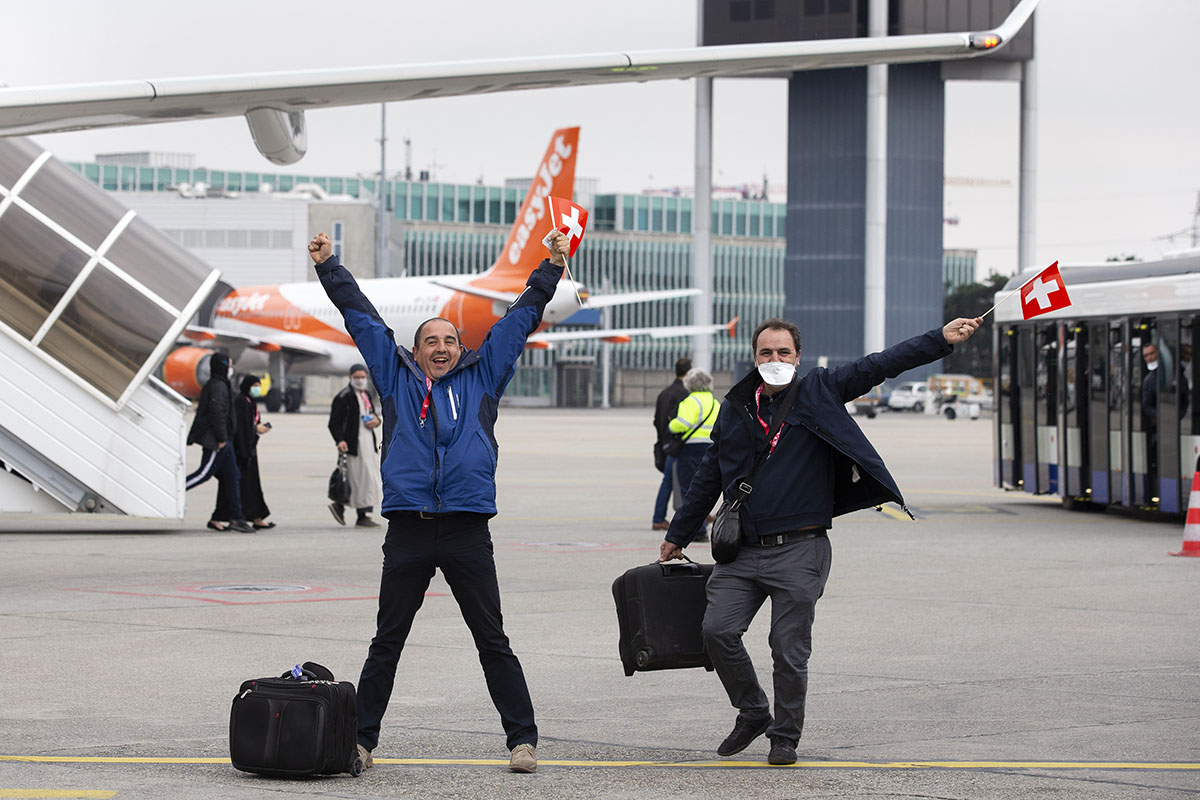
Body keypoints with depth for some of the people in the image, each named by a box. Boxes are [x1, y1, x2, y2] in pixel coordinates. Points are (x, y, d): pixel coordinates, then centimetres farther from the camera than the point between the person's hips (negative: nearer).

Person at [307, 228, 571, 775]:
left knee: (493, 642, 3)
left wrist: (551, 267, 18)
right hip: (408, 532, 1)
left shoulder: (482, 377, 12)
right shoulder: (396, 377, 13)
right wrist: (328, 267, 19)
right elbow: (361, 316, 17)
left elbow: (520, 318, 17)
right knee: (385, 645, 7)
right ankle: (361, 739, 15)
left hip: (468, 533, 0)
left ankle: (522, 739, 7)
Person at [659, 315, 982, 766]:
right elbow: (709, 478, 22)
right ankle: (752, 712, 15)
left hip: (799, 551, -3)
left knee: (790, 649, -1)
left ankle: (785, 737, 16)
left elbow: (878, 366, -2)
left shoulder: (818, 393, 4)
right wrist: (677, 536, 27)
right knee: (718, 630, -8)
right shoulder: (734, 409, 13)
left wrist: (941, 340, -11)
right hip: (743, 550, 3)